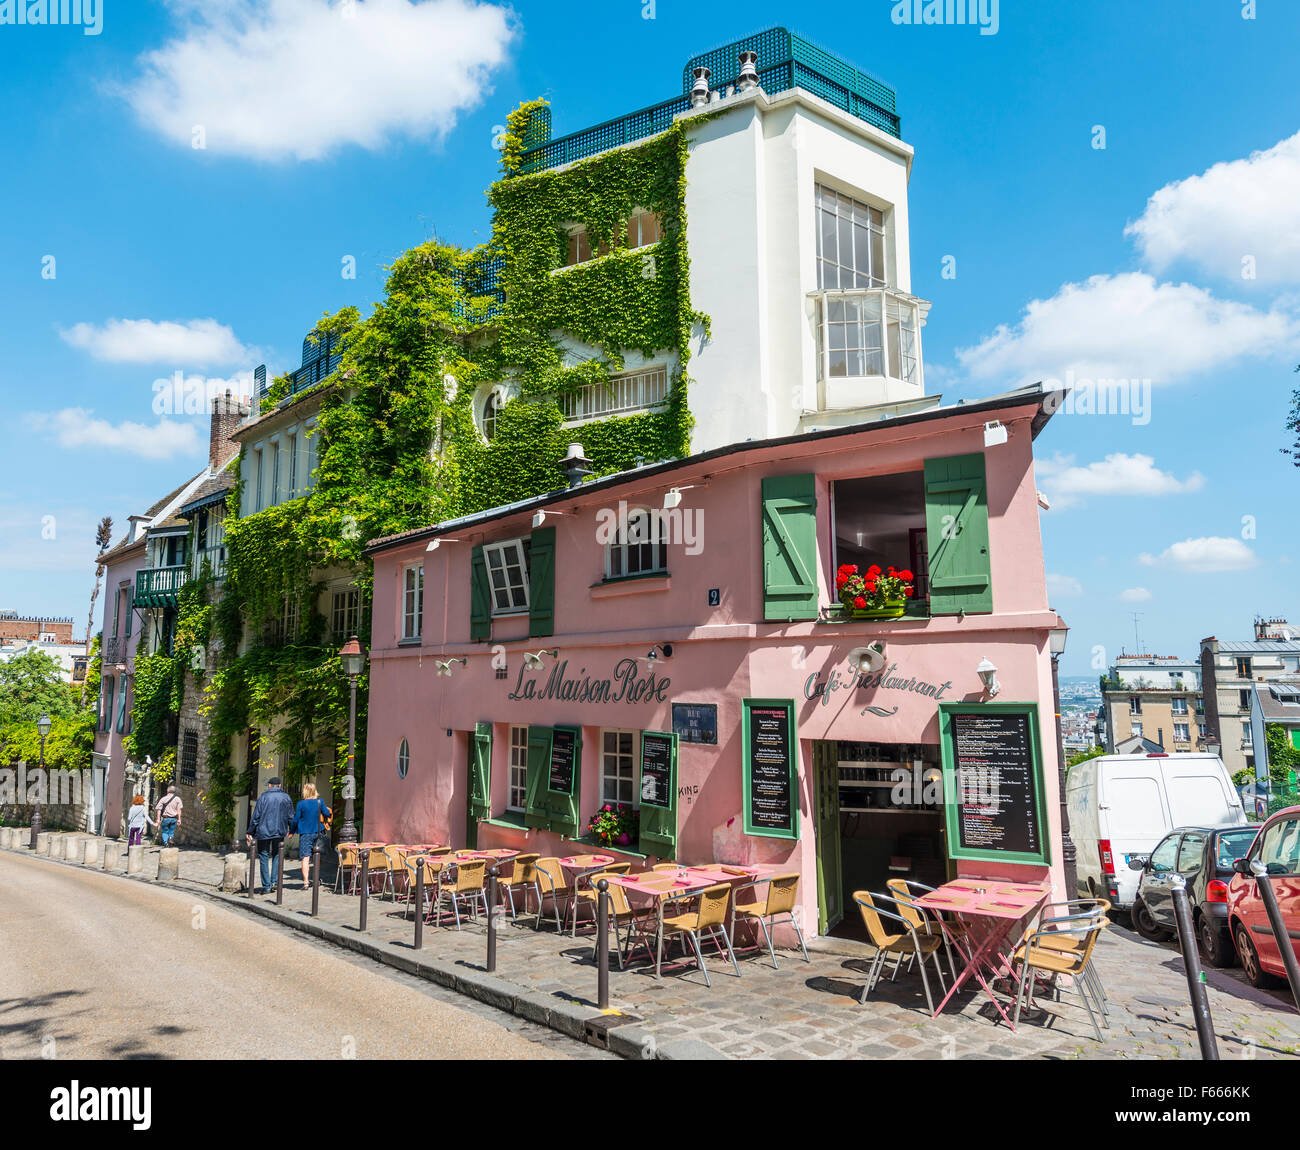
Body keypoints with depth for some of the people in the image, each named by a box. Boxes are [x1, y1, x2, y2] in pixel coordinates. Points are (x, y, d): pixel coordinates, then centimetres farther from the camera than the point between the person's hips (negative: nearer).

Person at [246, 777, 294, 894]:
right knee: (276, 855, 16)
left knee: (264, 857, 3)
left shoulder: (264, 796, -4)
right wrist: (291, 830, 22)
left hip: (264, 831, -3)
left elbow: (256, 816, -5)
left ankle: (266, 886, 3)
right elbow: (291, 817, 8)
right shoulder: (286, 797, 5)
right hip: (280, 832, 3)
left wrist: (250, 832, 2)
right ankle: (274, 881, 9)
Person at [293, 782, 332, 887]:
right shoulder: (319, 801, -3)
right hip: (317, 832, 3)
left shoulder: (301, 803, -10)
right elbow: (327, 814, -1)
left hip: (305, 832, -3)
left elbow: (296, 819, -6)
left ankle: (306, 881, -13)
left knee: (305, 857, -5)